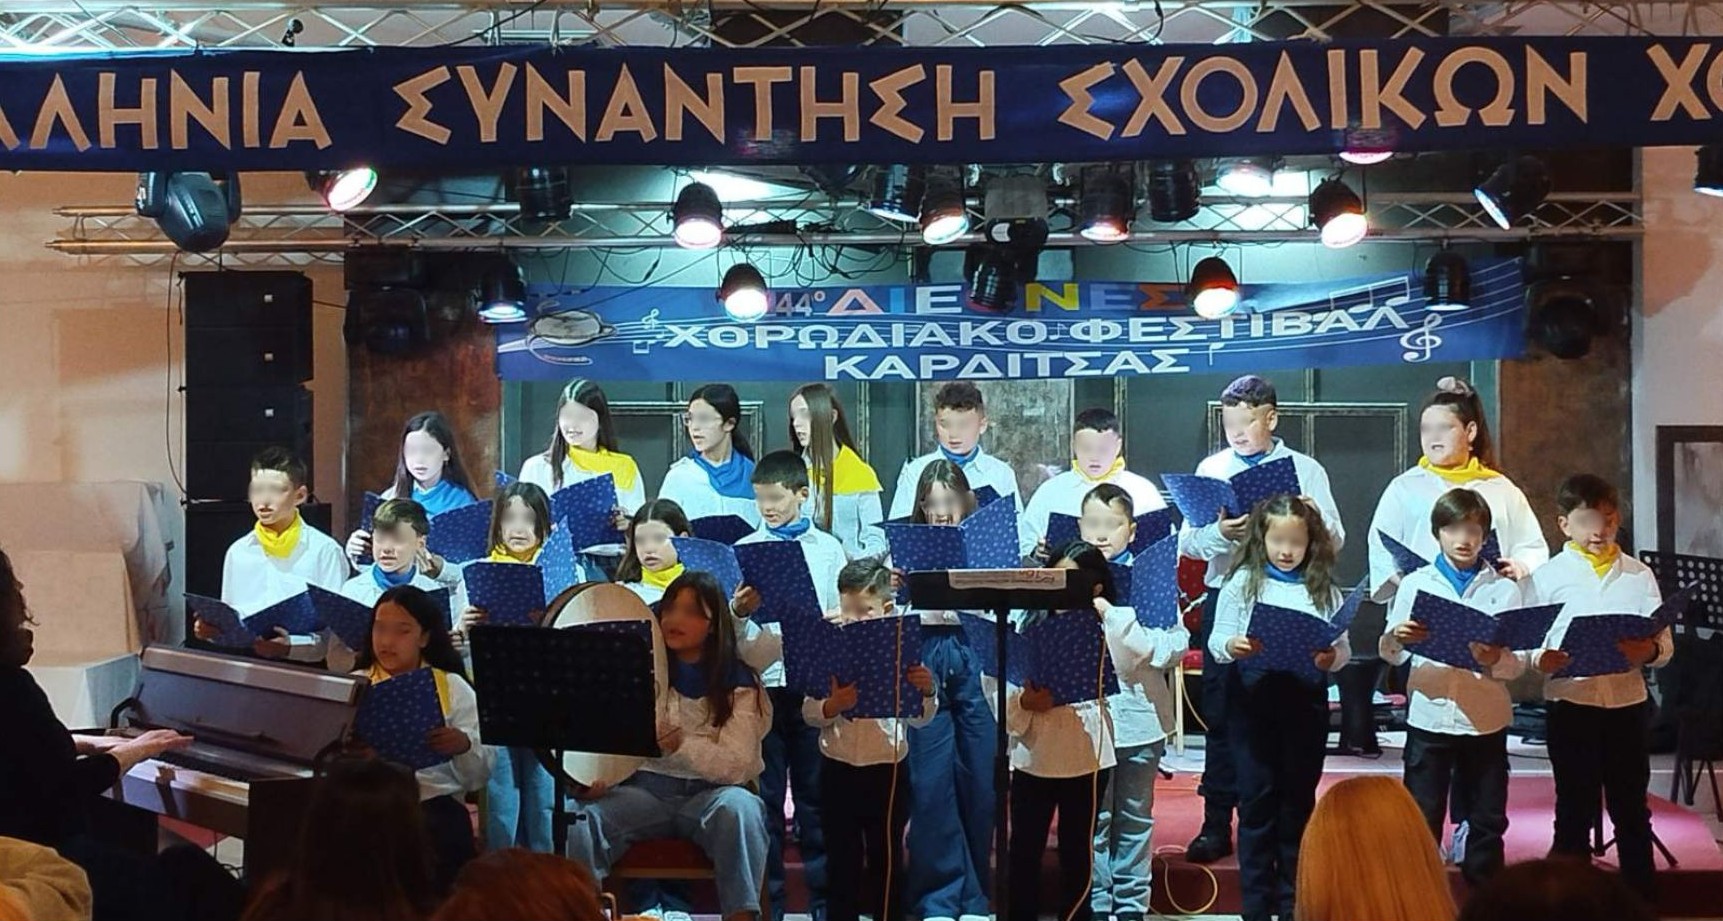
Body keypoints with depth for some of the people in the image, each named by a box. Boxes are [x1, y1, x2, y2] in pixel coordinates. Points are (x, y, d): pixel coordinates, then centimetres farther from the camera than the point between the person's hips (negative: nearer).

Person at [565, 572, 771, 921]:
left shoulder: (739, 684, 1)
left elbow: (738, 765, -9)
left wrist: (681, 744, -27)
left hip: (707, 793, -2)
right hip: (644, 787, 2)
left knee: (739, 806, -37)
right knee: (581, 821, -29)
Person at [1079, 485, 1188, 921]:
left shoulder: (1150, 577, 2)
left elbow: (1178, 638, -1)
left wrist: (1145, 648, -18)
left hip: (1140, 711, 1)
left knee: (1135, 815, 10)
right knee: (1093, 815, 5)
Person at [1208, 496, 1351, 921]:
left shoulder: (1323, 588, 4)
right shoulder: (1243, 581, 2)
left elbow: (1344, 648, 3)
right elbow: (1217, 639, 0)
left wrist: (1331, 658, -19)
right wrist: (1232, 646, -22)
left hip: (1306, 700, 1)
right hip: (1253, 698, -1)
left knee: (1299, 799, 9)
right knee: (1257, 798, 4)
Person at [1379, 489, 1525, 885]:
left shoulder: (1504, 589, 6)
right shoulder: (1416, 584, 6)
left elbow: (1517, 665, 0)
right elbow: (1392, 655, 3)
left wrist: (1495, 660, -22)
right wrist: (1395, 639, -20)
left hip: (1485, 720, 1)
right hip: (1428, 716, 0)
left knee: (1486, 820, 9)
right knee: (1422, 820, 3)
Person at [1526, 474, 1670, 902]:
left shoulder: (1639, 575, 8)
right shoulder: (1548, 577, 3)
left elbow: (1665, 644, 3)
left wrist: (1649, 652, -19)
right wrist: (1541, 660, -24)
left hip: (1627, 703, 2)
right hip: (1571, 703, -2)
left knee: (1632, 810, 10)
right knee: (1574, 811, 7)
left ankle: (1644, 899, 19)